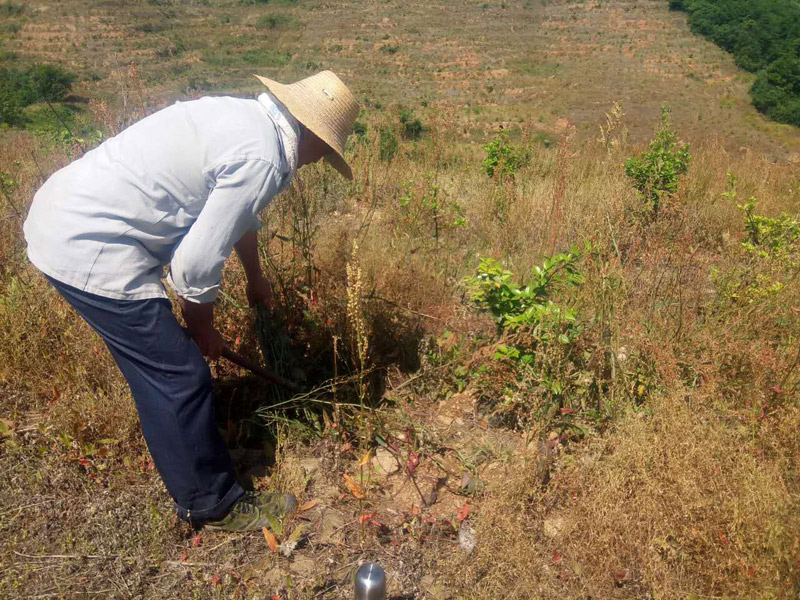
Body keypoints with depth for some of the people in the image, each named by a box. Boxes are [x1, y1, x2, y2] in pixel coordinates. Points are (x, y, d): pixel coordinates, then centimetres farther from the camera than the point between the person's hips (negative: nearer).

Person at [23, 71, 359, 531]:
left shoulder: (243, 116, 12)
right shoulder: (261, 161, -19)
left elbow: (238, 215, 27)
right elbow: (196, 263, -19)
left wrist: (256, 280, 41)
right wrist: (203, 326, 2)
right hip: (93, 252, -10)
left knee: (158, 368, 23)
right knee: (180, 378, 0)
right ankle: (214, 505, 18)